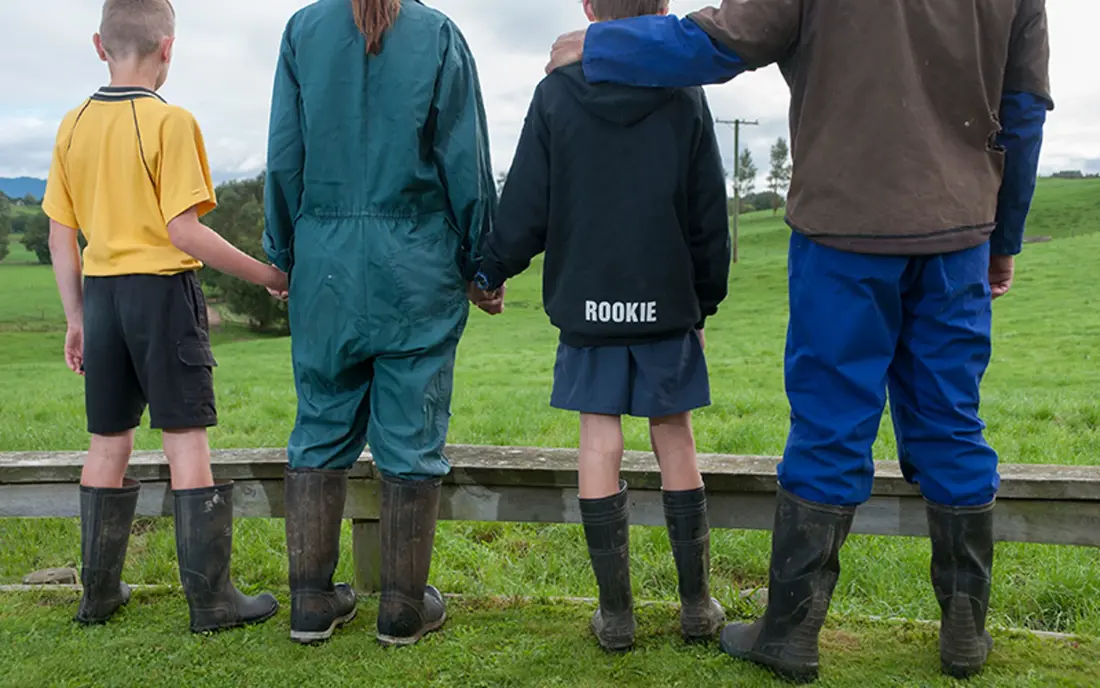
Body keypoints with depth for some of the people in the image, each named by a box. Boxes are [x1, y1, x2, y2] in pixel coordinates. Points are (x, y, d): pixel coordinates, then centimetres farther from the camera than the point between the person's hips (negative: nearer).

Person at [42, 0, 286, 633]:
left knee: (109, 443, 13)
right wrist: (266, 275, -9)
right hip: (162, 289, -6)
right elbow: (184, 231, -16)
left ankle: (100, 592, 22)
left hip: (102, 293, 6)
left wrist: (77, 317, 16)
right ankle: (211, 599, 3)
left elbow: (61, 235, 8)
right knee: (187, 442, -2)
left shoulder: (73, 125, 8)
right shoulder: (170, 122, -10)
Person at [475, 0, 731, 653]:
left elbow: (525, 209, -2)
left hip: (586, 302, 0)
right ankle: (697, 603, 17)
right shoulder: (685, 97, -1)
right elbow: (710, 218, 3)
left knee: (600, 445, 4)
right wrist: (705, 300, 14)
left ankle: (616, 612, 10)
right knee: (675, 441, 9)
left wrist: (489, 270, 14)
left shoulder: (555, 94, -2)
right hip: (667, 304, 1)